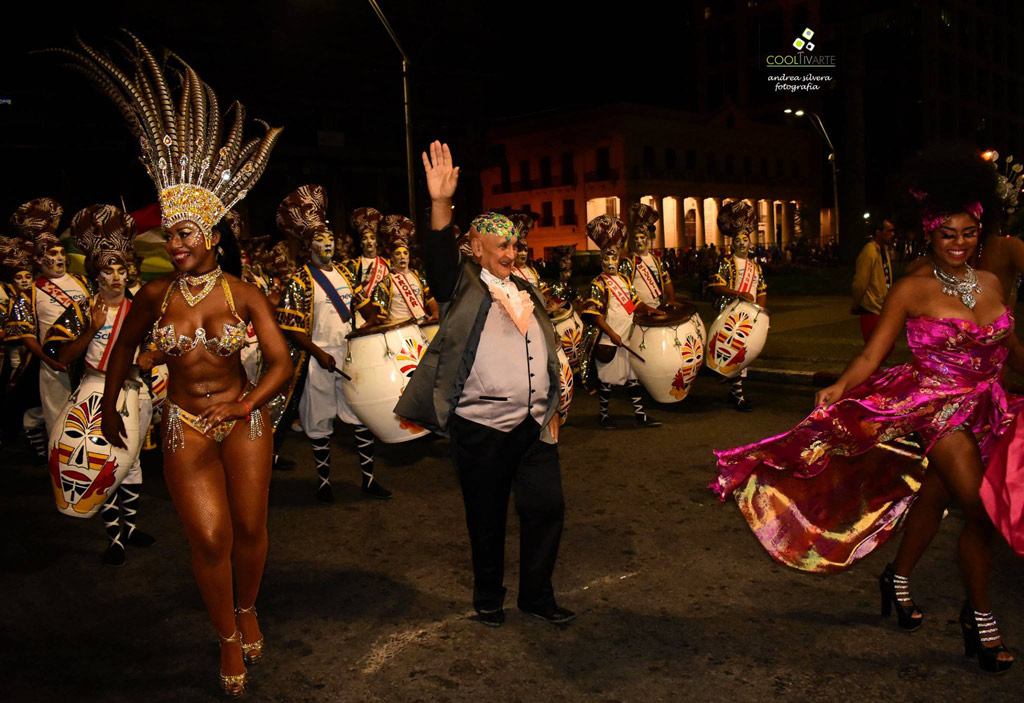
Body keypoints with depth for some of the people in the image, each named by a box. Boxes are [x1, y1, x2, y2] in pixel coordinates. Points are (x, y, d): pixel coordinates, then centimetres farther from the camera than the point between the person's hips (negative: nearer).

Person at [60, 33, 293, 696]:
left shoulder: (245, 294, -10)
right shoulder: (154, 295, -5)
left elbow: (282, 361, -8)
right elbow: (124, 349, 13)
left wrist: (247, 402, -22)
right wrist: (109, 407, 20)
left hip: (242, 417, 0)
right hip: (185, 424, 0)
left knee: (250, 526, 7)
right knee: (209, 536, -5)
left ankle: (248, 610, 36)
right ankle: (228, 636, 19)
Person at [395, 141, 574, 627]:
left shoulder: (525, 290, 15)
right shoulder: (462, 287, -2)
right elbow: (438, 257, -24)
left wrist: (552, 408, 17)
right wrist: (440, 204, -40)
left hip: (533, 424, 5)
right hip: (480, 428, -5)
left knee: (547, 507, 7)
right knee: (486, 519, 8)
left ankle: (536, 595, 25)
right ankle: (488, 597, 29)